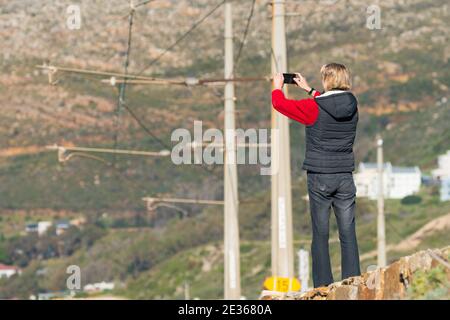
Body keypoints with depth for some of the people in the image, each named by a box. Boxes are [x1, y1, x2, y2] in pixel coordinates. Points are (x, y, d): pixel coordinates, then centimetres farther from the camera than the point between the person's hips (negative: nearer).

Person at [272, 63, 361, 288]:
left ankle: (323, 286, -1)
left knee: (320, 234, 1)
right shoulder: (351, 106, 3)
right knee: (348, 233, 3)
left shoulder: (313, 108, -11)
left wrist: (278, 87, 20)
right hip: (345, 176, 4)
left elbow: (280, 104, 0)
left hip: (319, 176, -3)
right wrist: (308, 89, 34)